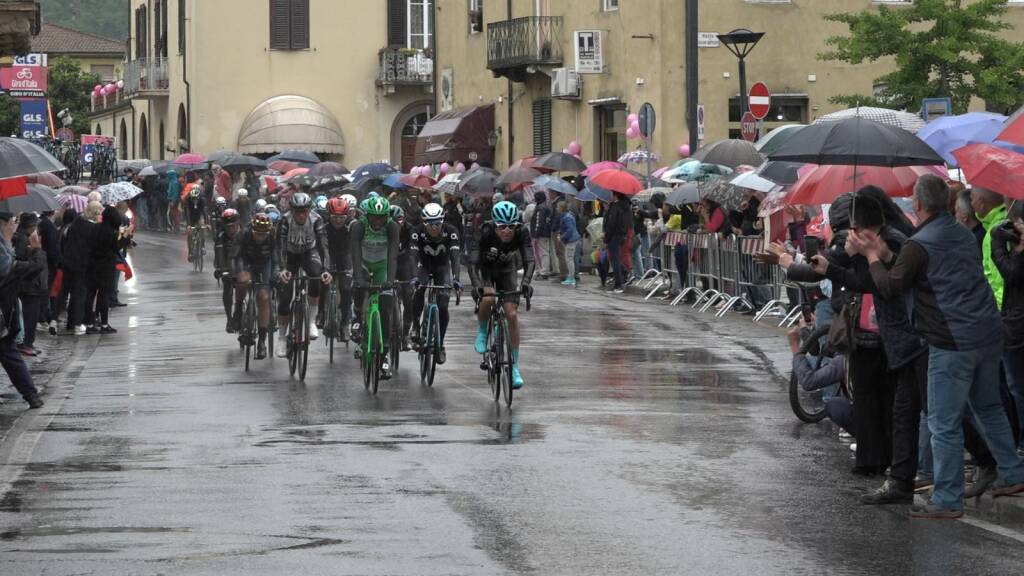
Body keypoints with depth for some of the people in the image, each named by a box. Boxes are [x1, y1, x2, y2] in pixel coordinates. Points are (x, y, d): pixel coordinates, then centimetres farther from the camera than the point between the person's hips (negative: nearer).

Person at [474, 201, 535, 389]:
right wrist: (479, 285, -42)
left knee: (512, 314, -10)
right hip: (486, 268, -2)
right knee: (488, 299, -33)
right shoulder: (486, 233, -32)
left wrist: (526, 281, -51)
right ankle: (481, 331, -1)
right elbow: (478, 262, -30)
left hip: (507, 269, 2)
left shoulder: (521, 233, -28)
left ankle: (514, 367, -2)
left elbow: (528, 260, -34)